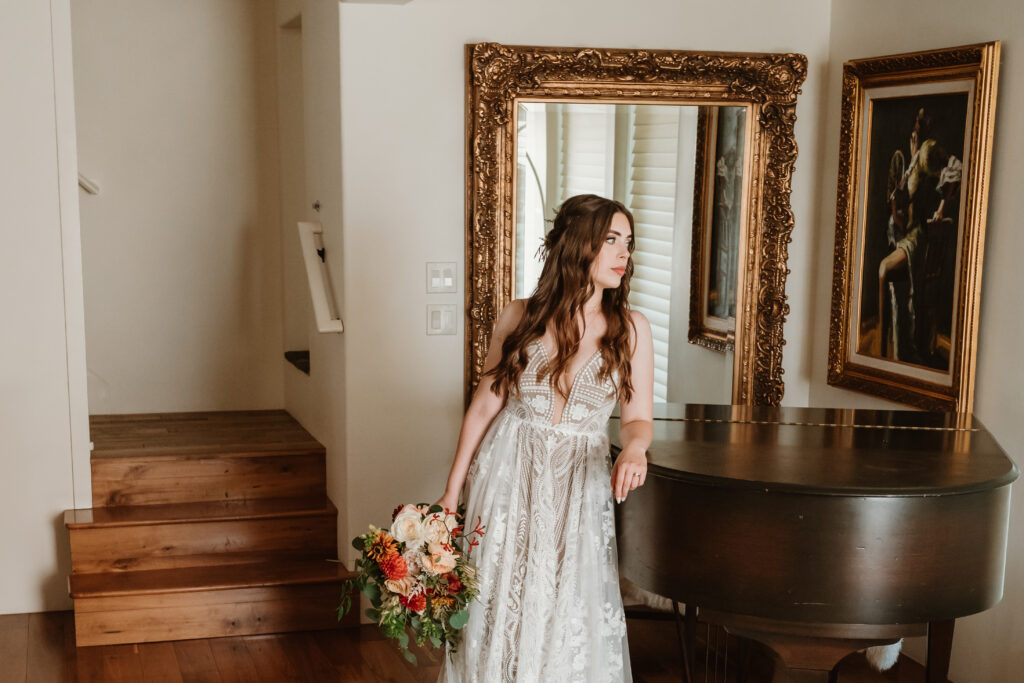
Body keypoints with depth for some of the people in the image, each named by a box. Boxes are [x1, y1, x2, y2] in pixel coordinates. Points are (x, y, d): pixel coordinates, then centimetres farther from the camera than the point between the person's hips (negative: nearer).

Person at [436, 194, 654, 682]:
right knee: (498, 612, 8)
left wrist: (634, 448, -23)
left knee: (570, 623, 3)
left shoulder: (631, 329, -3)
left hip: (580, 488, 0)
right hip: (508, 477, 0)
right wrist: (452, 491, 4)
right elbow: (485, 405, 3)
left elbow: (638, 418, 1)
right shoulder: (520, 317, -2)